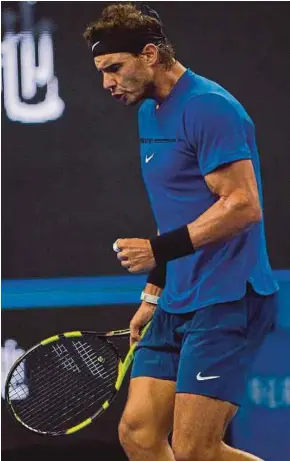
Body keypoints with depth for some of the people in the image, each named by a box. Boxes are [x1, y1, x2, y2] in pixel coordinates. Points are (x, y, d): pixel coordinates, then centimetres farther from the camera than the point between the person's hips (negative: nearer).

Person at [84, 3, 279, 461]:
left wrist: (162, 248, -21)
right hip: (177, 304, 9)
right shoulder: (149, 113, 17)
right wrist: (153, 294, 24)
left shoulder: (209, 107, -13)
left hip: (226, 302, -9)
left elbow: (243, 205, -20)